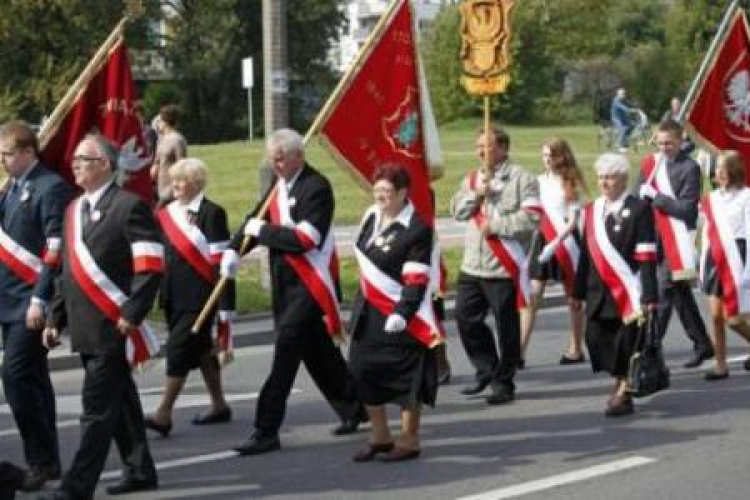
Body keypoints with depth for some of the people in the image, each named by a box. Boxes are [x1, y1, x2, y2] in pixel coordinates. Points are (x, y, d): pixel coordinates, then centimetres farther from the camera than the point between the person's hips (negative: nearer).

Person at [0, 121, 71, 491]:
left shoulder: (51, 188, -12)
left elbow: (56, 250, -18)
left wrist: (39, 300, -21)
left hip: (31, 302, -8)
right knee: (31, 378, 12)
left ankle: (41, 458, -5)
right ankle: (46, 460, 18)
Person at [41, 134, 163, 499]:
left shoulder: (129, 206, -10)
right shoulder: (73, 210, 16)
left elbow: (151, 267, -15)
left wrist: (131, 316, -17)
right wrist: (56, 319, 14)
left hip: (112, 329, -8)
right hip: (84, 329, 8)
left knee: (97, 410, -7)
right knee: (119, 403, 17)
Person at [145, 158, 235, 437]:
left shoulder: (211, 213, -10)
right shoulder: (166, 213, 11)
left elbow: (221, 262, -13)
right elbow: (158, 254, 18)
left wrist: (225, 306, -16)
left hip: (199, 298, -7)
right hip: (174, 298, 7)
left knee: (179, 349, -11)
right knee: (201, 349, 15)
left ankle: (164, 414, -9)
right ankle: (219, 406, 26)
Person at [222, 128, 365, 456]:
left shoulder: (316, 187, -16)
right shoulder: (280, 185, 10)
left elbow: (304, 238, -24)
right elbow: (257, 219, 16)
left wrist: (262, 231, -16)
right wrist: (234, 248, -1)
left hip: (308, 285, -9)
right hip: (285, 283, 9)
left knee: (286, 352, -11)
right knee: (317, 352, 17)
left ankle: (266, 431, -9)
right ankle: (352, 410, 32)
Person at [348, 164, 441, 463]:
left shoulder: (416, 229, -17)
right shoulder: (371, 217, 8)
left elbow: (416, 281, -19)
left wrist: (401, 314, -25)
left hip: (401, 318, -8)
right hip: (369, 313, 8)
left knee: (406, 377, 1)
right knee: (362, 371, 8)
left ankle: (408, 440, 14)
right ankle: (380, 436, 22)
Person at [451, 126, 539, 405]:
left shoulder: (521, 179, -7)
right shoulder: (472, 179, 15)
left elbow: (531, 219, -15)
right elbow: (457, 211, 7)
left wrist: (494, 225, -16)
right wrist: (476, 194, -9)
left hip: (505, 267, -7)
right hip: (472, 265, 7)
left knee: (506, 327, 1)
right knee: (465, 318, 9)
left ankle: (504, 382, 12)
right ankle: (486, 370, 26)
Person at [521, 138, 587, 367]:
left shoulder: (571, 185, -2)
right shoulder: (540, 182, 7)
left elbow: (572, 221, -9)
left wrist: (555, 243, -21)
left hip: (565, 241, -3)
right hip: (542, 240, 3)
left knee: (573, 297, 8)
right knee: (532, 295, -6)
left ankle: (576, 349, 17)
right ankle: (520, 352, -10)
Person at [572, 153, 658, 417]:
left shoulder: (639, 209, -7)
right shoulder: (592, 210, 12)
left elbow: (647, 257, -11)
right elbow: (586, 253, 16)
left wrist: (649, 296, -16)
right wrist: (579, 291, 15)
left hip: (628, 292, -6)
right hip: (599, 292, 6)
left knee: (627, 342, -4)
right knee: (596, 338, 4)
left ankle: (624, 393, 8)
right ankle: (621, 383, 25)